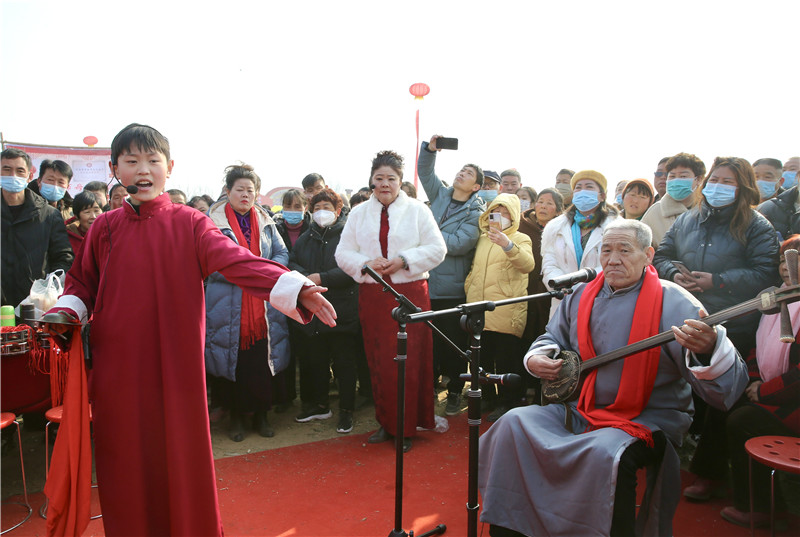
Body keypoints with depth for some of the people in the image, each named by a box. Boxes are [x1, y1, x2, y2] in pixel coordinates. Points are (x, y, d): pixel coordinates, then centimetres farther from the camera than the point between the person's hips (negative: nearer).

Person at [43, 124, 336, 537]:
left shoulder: (189, 223, -2)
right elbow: (82, 284, 15)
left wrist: (294, 287, -31)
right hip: (118, 366, 2)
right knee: (125, 458, 10)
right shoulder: (103, 228, 7)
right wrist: (64, 314, -7)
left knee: (183, 453, 6)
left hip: (177, 364, -2)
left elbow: (236, 259, -16)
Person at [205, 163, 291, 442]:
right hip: (228, 309, -3)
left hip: (264, 307, 3)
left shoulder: (265, 222, 12)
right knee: (234, 363, 4)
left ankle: (261, 415, 22)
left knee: (262, 364, 6)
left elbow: (283, 254, 10)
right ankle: (236, 417, 22)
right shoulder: (214, 222, -1)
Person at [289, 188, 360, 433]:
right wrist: (304, 277, -9)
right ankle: (320, 405, 33)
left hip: (342, 312, -6)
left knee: (344, 363, 3)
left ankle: (346, 411, 15)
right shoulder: (305, 239, 16)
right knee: (315, 362, 16)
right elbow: (292, 263, 12)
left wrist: (323, 278, -21)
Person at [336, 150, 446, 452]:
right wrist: (366, 264, -12)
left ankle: (406, 429, 11)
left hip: (410, 293, -2)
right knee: (378, 361, 6)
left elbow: (436, 249, -2)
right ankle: (386, 424, 21)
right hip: (372, 295, 3)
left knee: (409, 361, -1)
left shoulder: (418, 210, 4)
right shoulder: (359, 213, 11)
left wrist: (403, 260, -14)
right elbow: (343, 254, 7)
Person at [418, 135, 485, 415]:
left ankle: (455, 392, 18)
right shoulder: (441, 195, 12)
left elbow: (458, 244, -18)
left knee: (454, 343, 4)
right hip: (426, 284, 4)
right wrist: (430, 148, -3)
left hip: (452, 289, -4)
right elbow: (425, 172, 14)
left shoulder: (475, 213, -5)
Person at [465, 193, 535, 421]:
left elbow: (527, 264, -19)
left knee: (506, 359, -1)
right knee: (481, 355, 12)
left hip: (506, 312, -5)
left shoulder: (520, 239, 2)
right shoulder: (482, 239, 19)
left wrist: (508, 245, -35)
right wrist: (469, 289, 14)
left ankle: (508, 402, 12)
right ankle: (486, 396, 27)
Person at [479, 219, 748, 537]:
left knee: (607, 452, -35)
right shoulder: (582, 296, 6)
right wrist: (537, 359, 0)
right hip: (579, 412, 6)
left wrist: (708, 349, -45)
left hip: (647, 422, -5)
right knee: (514, 424, -12)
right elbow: (552, 339, 24)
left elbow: (730, 384, -21)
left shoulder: (672, 302, -13)